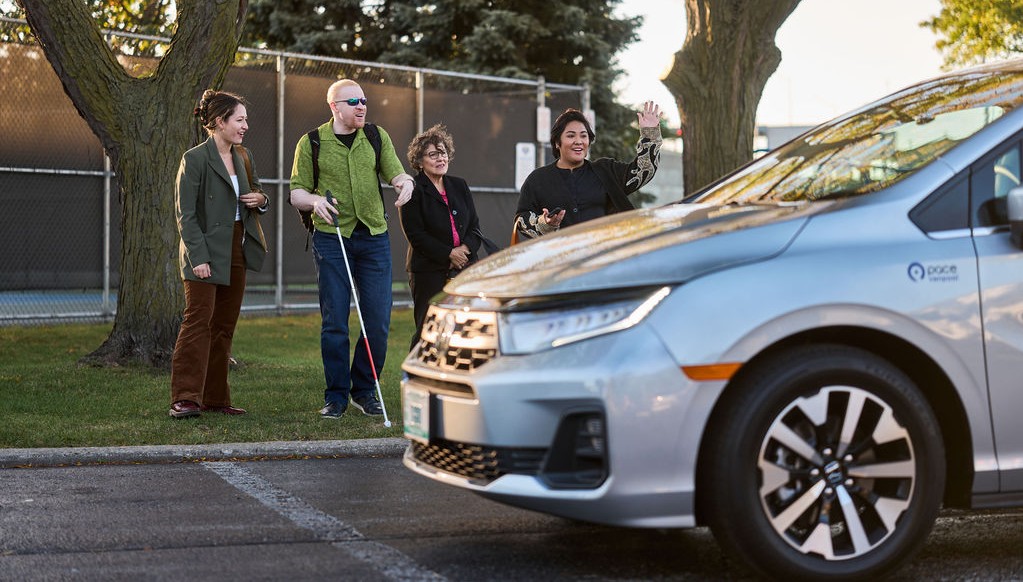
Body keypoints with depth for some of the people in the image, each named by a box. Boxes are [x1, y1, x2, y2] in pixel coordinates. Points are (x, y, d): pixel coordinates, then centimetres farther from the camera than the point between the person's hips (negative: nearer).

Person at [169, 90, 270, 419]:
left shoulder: (242, 157, 13)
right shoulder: (195, 159, -9)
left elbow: (253, 195, 27)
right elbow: (185, 214, -12)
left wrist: (261, 200, 3)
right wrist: (198, 257, -19)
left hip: (237, 252, 7)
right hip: (206, 253, -7)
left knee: (225, 326, 9)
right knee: (198, 320, -10)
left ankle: (215, 398, 14)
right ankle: (185, 398, -8)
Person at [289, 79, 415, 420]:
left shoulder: (377, 137, 11)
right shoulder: (311, 143, 4)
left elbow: (394, 172, 1)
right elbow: (296, 192, 5)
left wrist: (404, 181, -22)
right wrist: (314, 200, -16)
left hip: (374, 238, 2)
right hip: (331, 238, -2)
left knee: (378, 320, 1)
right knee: (334, 321, -2)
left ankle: (364, 390, 16)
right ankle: (336, 396, 9)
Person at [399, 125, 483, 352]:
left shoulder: (459, 186, 16)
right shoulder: (413, 191, -2)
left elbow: (475, 226, 14)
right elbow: (415, 234, -9)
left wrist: (466, 248, -6)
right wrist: (448, 254, -13)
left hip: (464, 268, 5)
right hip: (429, 270, -5)